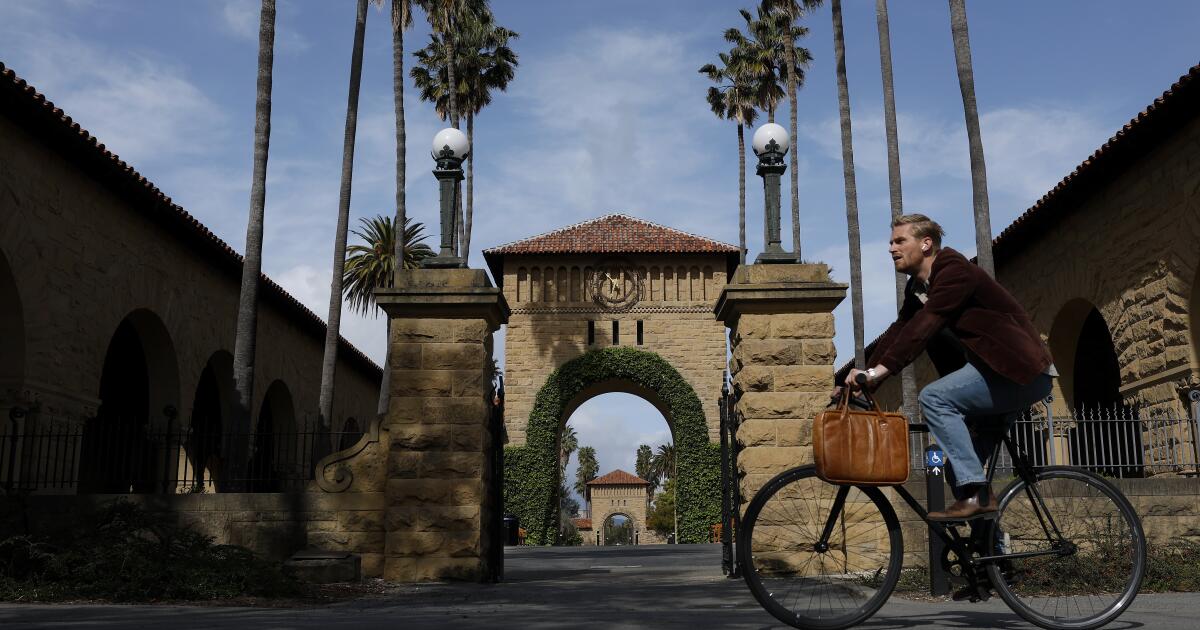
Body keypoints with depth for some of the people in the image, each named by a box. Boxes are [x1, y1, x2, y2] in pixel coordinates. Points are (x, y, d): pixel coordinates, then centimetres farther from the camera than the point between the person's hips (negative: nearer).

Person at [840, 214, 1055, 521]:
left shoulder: (955, 270, -16)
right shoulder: (916, 289, 12)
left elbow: (924, 326, -29)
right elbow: (897, 333, 4)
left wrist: (878, 371, -36)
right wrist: (862, 382, -9)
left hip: (1023, 370, -10)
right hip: (1000, 370, 10)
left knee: (934, 397, -24)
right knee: (964, 454, 13)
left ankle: (975, 493, -22)